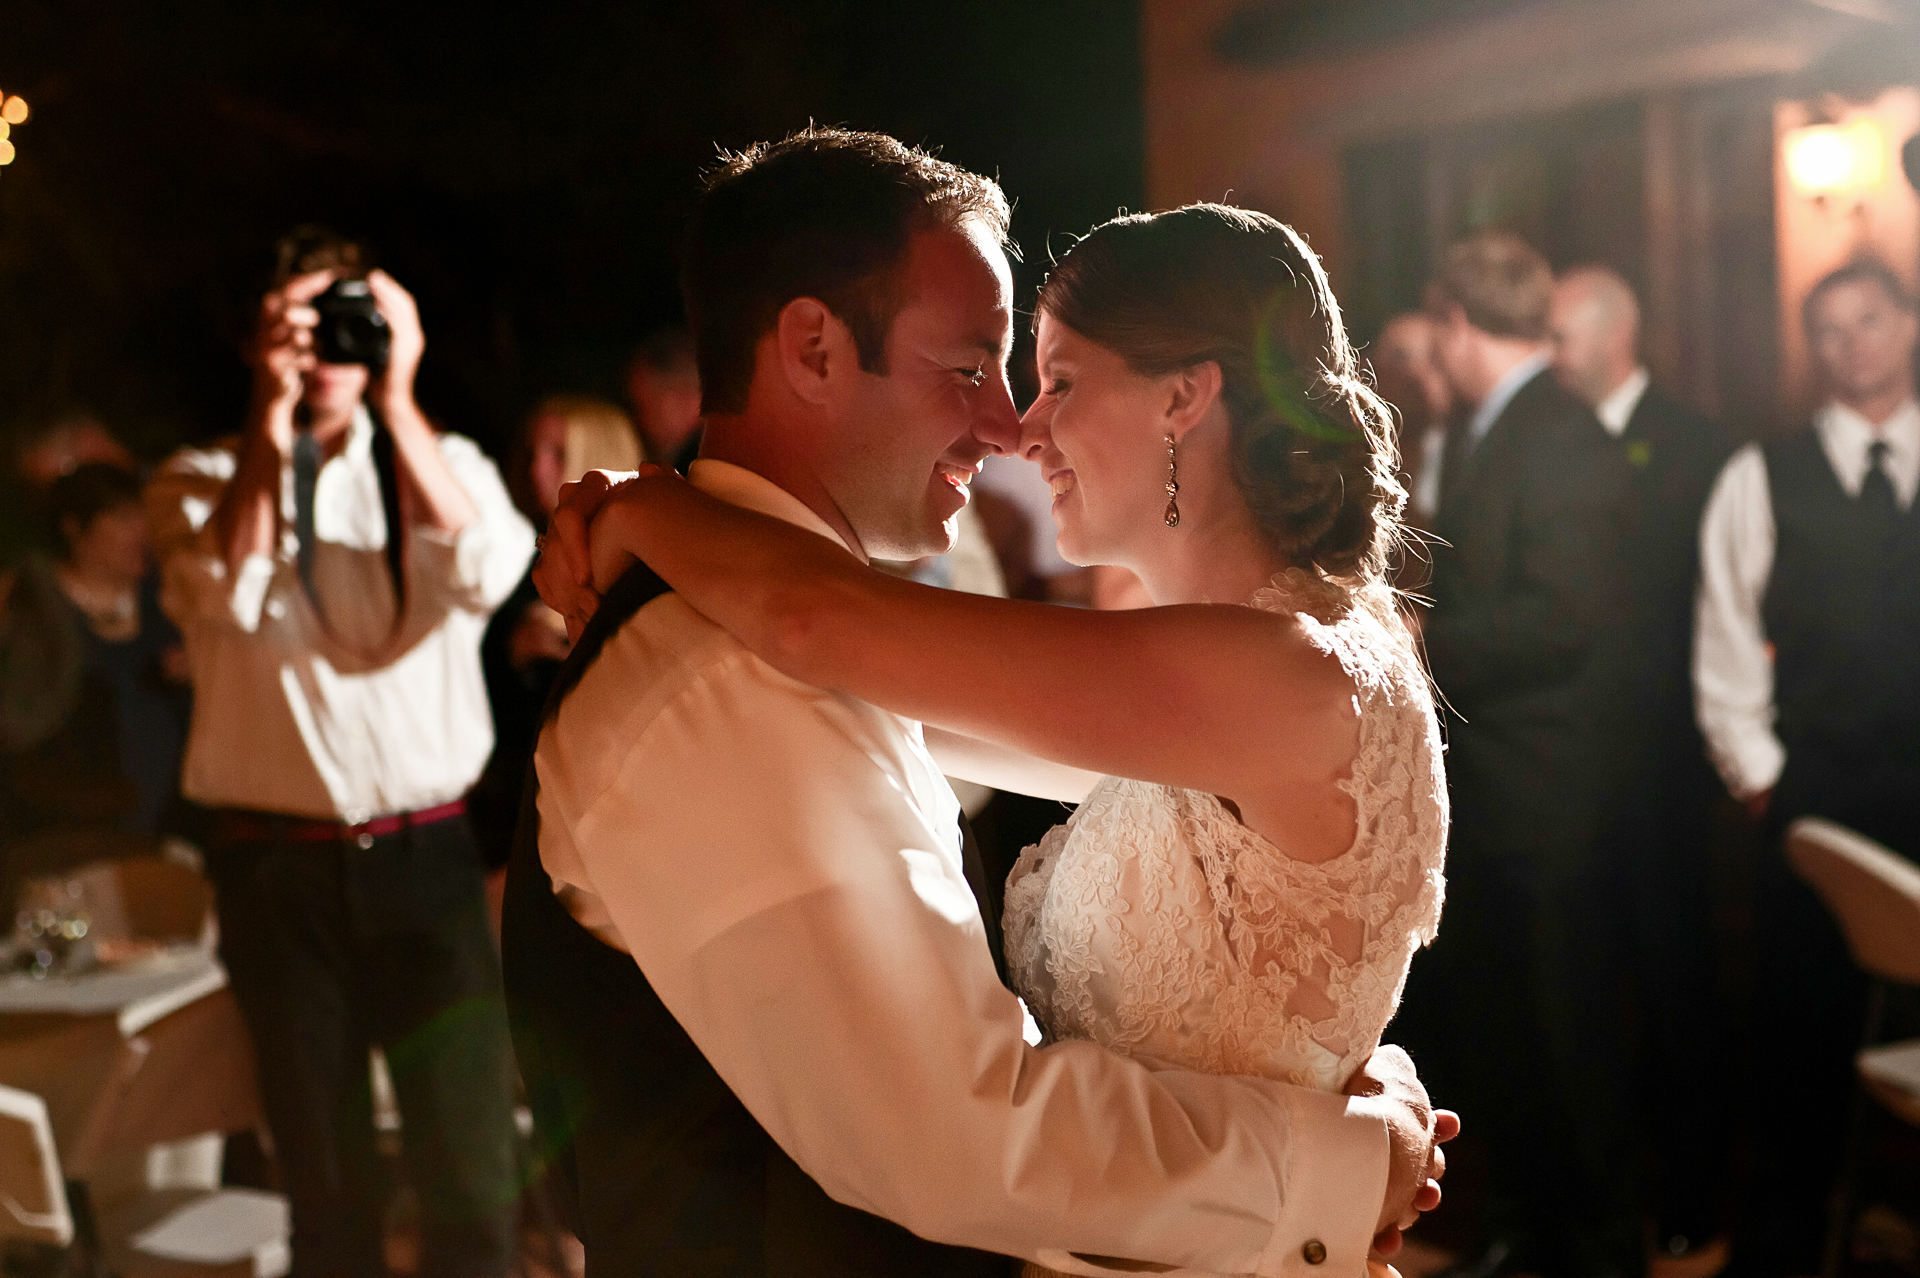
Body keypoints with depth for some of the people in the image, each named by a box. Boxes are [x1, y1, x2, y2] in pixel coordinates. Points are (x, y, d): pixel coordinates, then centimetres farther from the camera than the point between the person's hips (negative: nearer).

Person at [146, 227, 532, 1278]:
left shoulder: (441, 465, 7)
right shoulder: (200, 481, 6)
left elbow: (483, 575, -15)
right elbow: (230, 595, -15)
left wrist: (396, 399, -16)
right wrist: (271, 417, -16)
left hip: (429, 850, 0)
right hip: (275, 864, 0)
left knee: (471, 1168, 1)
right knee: (325, 1178, 11)